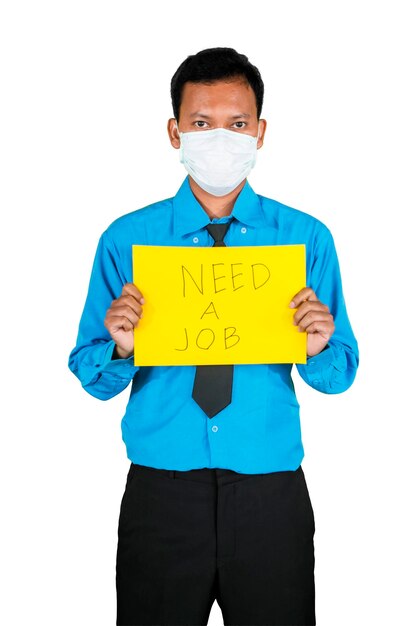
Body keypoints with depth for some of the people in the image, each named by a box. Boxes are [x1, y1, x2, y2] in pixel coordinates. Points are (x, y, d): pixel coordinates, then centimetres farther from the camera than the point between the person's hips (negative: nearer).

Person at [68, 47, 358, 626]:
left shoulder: (306, 237, 0)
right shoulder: (126, 240, -1)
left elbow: (340, 377, 2)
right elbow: (92, 379, 0)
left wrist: (320, 348, -19)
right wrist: (119, 347, -20)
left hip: (271, 494, 1)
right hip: (161, 491, 0)